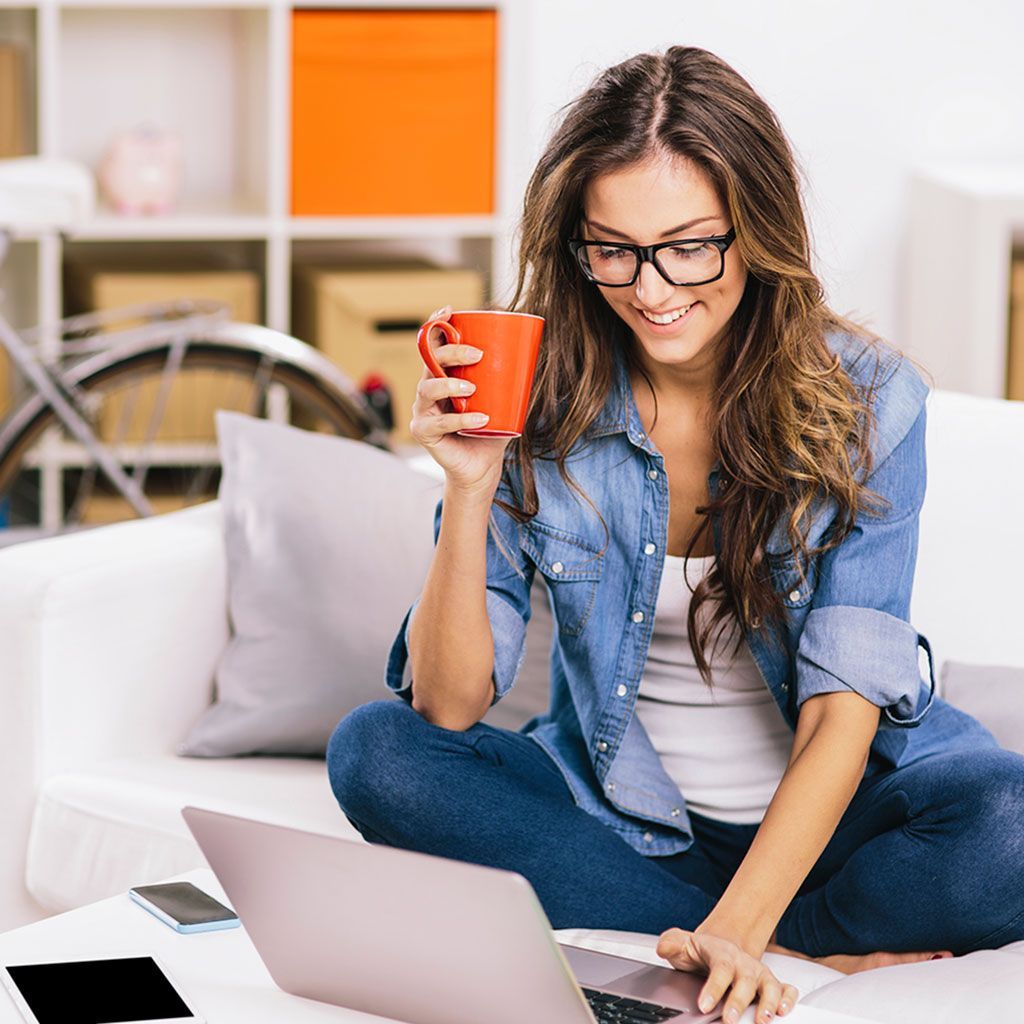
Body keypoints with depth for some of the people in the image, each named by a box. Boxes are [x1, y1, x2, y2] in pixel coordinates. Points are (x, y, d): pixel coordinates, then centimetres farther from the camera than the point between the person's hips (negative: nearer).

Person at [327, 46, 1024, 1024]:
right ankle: (822, 940, -20)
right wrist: (469, 491, -27)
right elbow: (448, 705, -11)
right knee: (376, 753, -23)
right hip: (621, 812, 3)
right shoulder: (540, 403, -9)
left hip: (825, 809, -3)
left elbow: (846, 700, -19)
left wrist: (736, 929, -34)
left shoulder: (865, 398, -12)